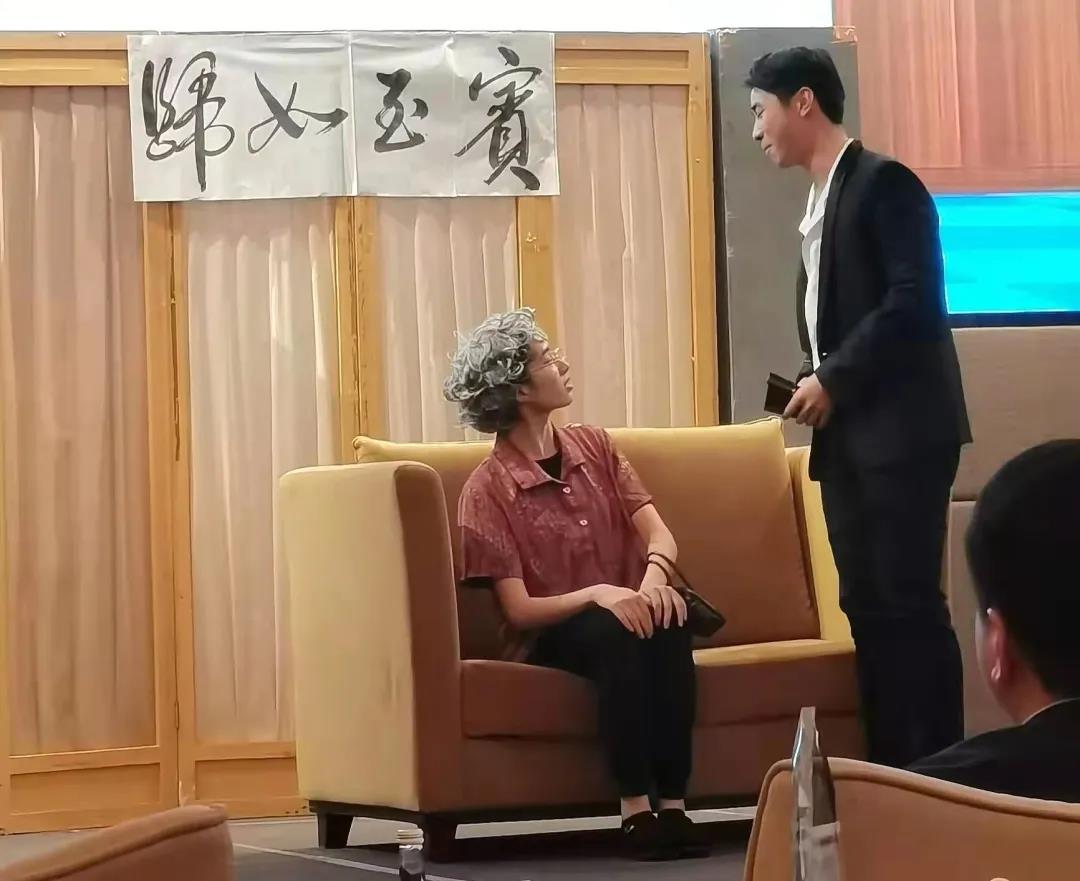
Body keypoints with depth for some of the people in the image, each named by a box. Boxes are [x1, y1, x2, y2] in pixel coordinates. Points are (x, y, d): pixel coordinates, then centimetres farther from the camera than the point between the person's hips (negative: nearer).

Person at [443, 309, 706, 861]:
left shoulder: (594, 447, 8)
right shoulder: (487, 490, -8)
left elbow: (656, 530, -2)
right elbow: (520, 610, -12)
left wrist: (654, 576, -26)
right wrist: (596, 594, -29)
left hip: (629, 610, 4)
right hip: (555, 639, -4)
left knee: (667, 617, -31)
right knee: (612, 629, -36)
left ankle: (673, 803, -32)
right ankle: (636, 810, -34)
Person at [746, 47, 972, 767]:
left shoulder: (883, 181, -8)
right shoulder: (819, 204, 17)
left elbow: (915, 300, -17)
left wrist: (833, 381, -14)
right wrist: (816, 383, 3)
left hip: (902, 429, -9)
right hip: (847, 435, 9)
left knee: (910, 603, -8)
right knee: (866, 605, 7)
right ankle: (891, 773, 10)